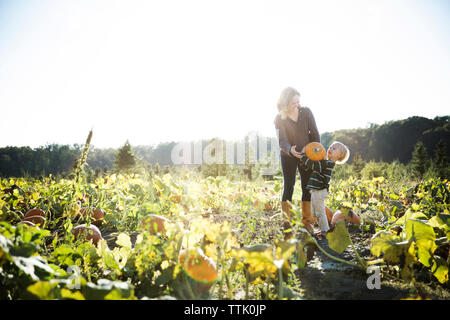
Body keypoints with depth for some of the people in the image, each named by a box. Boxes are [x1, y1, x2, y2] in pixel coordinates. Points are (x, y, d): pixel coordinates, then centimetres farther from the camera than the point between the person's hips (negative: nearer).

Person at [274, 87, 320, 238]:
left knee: (307, 188, 5)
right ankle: (286, 224, 1)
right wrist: (290, 150, -45)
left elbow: (314, 134, -3)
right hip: (288, 156, -2)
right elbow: (282, 141, -23)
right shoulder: (279, 118, -14)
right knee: (288, 188, -4)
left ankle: (307, 222, 18)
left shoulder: (306, 112, -8)